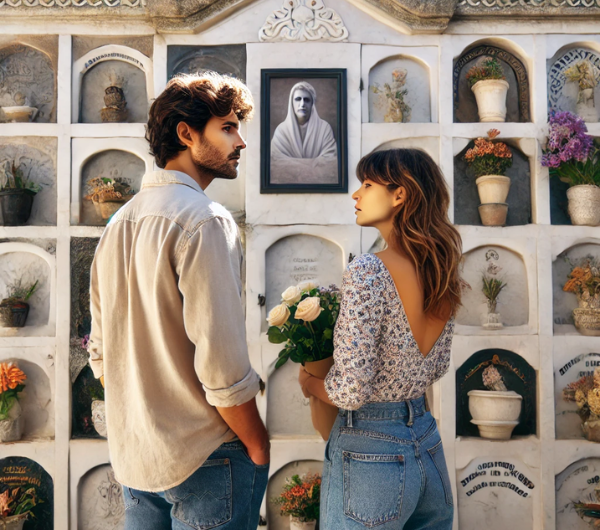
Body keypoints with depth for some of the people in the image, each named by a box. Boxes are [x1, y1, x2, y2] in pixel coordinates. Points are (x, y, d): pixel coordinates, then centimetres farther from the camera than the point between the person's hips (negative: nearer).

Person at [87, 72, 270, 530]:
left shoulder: (120, 222, 8)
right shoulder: (206, 221, -18)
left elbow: (101, 354, 12)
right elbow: (222, 366, -23)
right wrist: (258, 449, -10)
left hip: (132, 456, 8)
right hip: (202, 459, -7)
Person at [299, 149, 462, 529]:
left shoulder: (368, 271, -22)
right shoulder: (442, 272, 1)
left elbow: (351, 391, -22)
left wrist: (310, 383, -3)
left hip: (370, 451, -7)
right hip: (429, 443, 7)